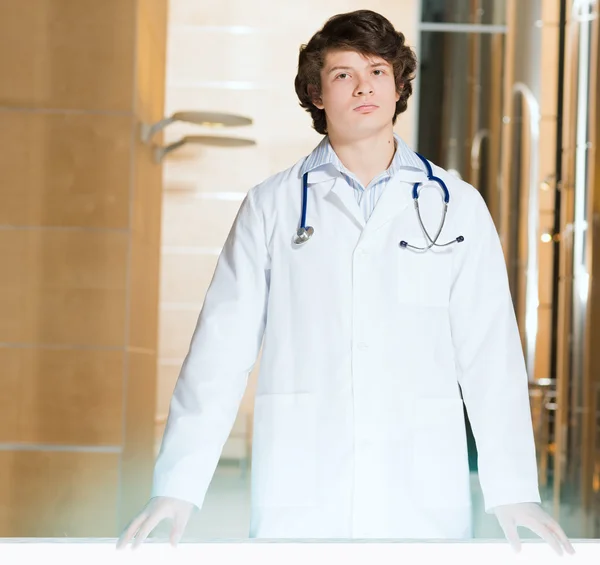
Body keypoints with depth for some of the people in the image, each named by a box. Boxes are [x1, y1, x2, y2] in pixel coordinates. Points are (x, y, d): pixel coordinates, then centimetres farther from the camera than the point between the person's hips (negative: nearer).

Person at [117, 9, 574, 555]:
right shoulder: (271, 207, 7)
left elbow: (491, 351, 4)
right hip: (298, 504, 0)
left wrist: (514, 491, -5)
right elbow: (221, 349, 3)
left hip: (425, 504, 1)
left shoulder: (458, 207, 8)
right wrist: (176, 488, -5)